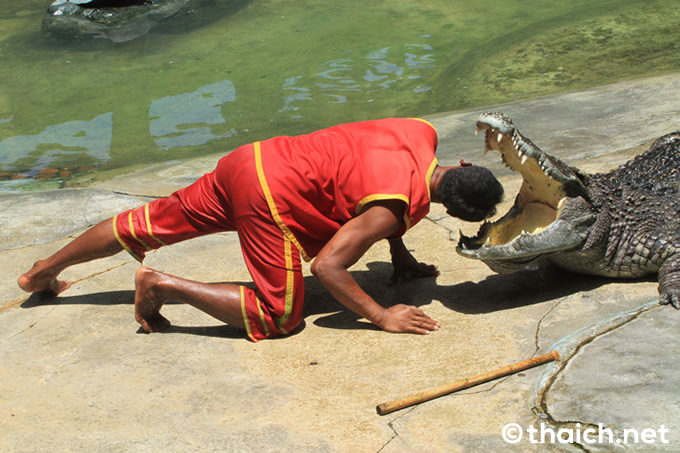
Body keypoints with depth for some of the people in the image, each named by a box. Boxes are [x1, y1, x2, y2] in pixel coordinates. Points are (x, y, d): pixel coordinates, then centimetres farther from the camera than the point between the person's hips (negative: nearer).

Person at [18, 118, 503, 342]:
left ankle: (44, 270, 32)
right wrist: (382, 317, -14)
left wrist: (402, 259, 23)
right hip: (271, 194, -9)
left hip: (254, 156, 9)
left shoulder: (424, 133, 2)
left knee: (150, 223, 19)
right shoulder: (398, 205, -21)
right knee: (278, 317, -4)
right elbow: (327, 265, -21)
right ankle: (163, 285, -3)